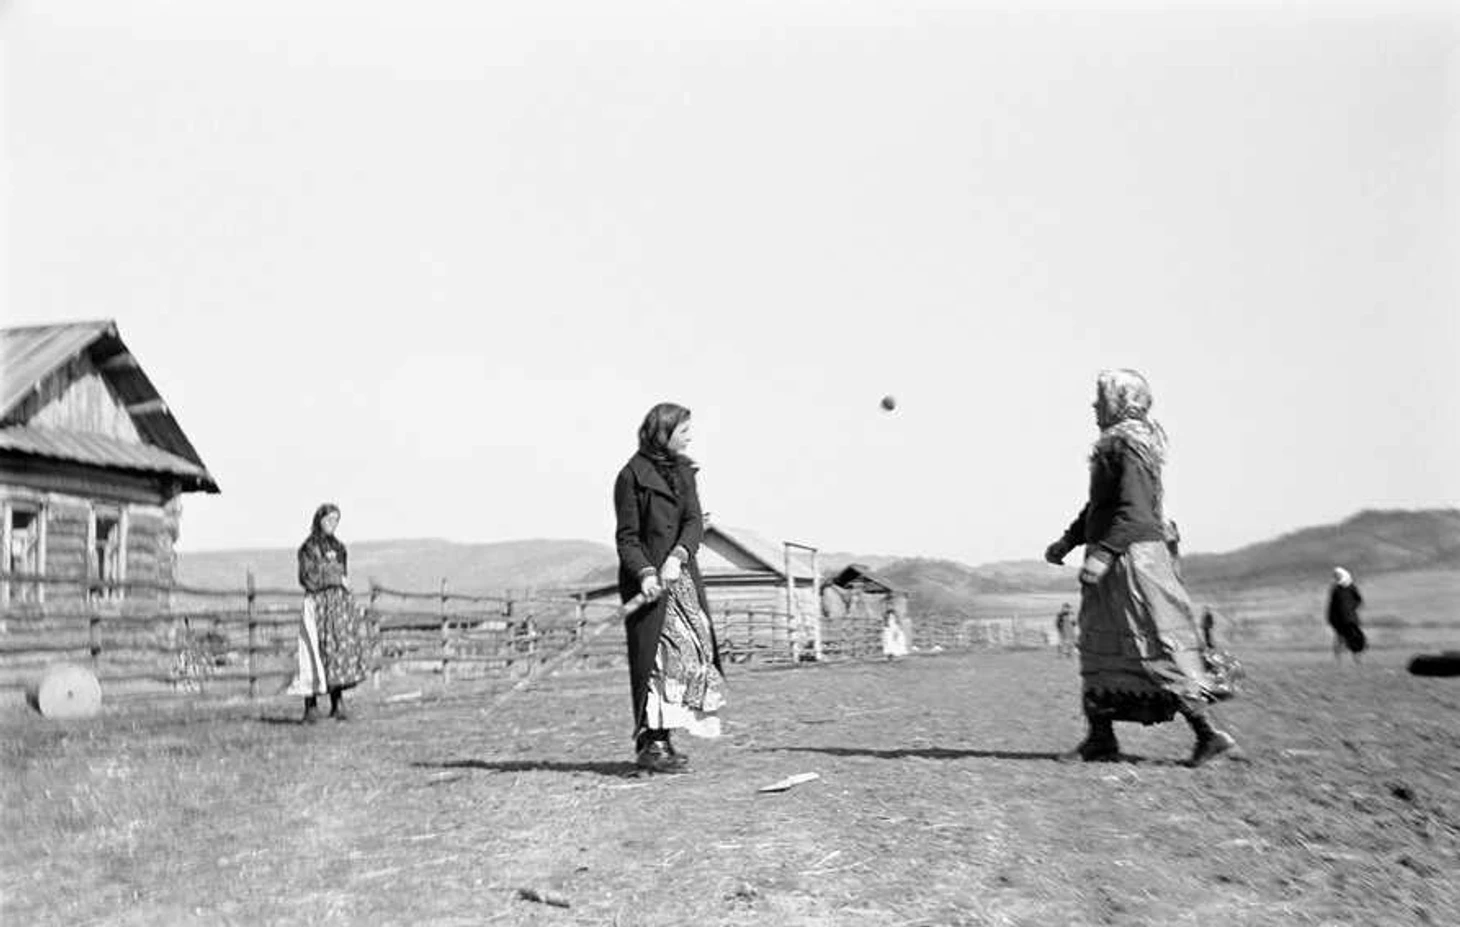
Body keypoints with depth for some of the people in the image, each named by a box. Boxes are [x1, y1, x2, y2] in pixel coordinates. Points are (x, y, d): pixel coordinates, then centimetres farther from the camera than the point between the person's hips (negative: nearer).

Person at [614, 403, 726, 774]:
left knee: (688, 652, 2)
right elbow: (627, 536, -7)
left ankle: (663, 737, 10)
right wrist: (645, 573, -23)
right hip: (648, 579, -6)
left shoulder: (684, 471, 13)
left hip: (682, 573, 6)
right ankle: (649, 744, -5)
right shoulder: (632, 475, -4)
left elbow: (695, 523, 1)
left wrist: (677, 556, -17)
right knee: (655, 656, -9)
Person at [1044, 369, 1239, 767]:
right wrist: (1068, 540, 20)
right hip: (1117, 559, 10)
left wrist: (1103, 554, -28)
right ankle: (1100, 738, 18)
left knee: (1157, 649, -5)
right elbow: (1100, 505, 23)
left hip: (1132, 556, -10)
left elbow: (1134, 510, -24)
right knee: (1097, 647, 12)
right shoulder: (1115, 443, 15)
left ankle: (1208, 733, 1)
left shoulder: (1129, 444, -15)